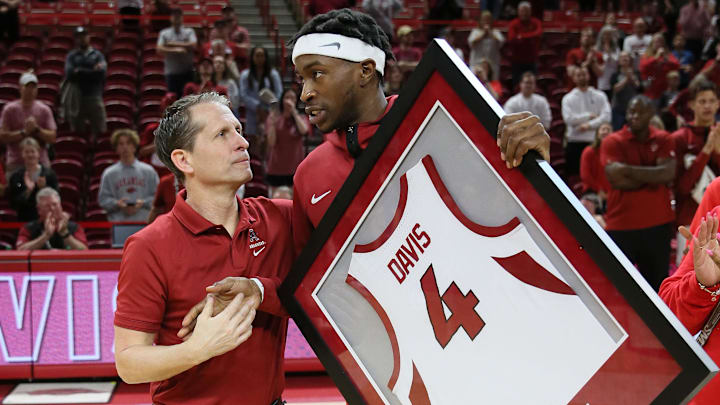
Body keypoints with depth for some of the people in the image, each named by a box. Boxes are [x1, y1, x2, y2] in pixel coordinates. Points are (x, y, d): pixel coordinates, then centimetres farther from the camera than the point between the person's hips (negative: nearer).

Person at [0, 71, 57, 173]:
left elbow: (52, 138, 0)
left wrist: (36, 129, -14)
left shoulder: (44, 110, 5)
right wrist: (24, 132, -14)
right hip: (15, 164, -1)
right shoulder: (9, 109, 2)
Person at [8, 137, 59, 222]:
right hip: (24, 220, 0)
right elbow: (13, 204, -3)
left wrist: (44, 188, -17)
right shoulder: (15, 176, 1)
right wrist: (28, 191, -16)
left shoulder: (50, 173, -1)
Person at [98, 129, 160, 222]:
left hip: (144, 222, 0)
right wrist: (117, 203, -10)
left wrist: (143, 203, -10)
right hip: (118, 223, 0)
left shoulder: (148, 171, 7)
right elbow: (103, 198, 8)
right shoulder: (109, 173, 8)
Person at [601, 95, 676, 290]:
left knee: (657, 281, 14)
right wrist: (652, 176, -9)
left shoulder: (663, 140, 7)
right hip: (621, 225, -3)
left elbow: (669, 173, -9)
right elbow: (617, 179, -17)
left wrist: (630, 170, -14)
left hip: (658, 224, 3)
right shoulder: (612, 142, -3)